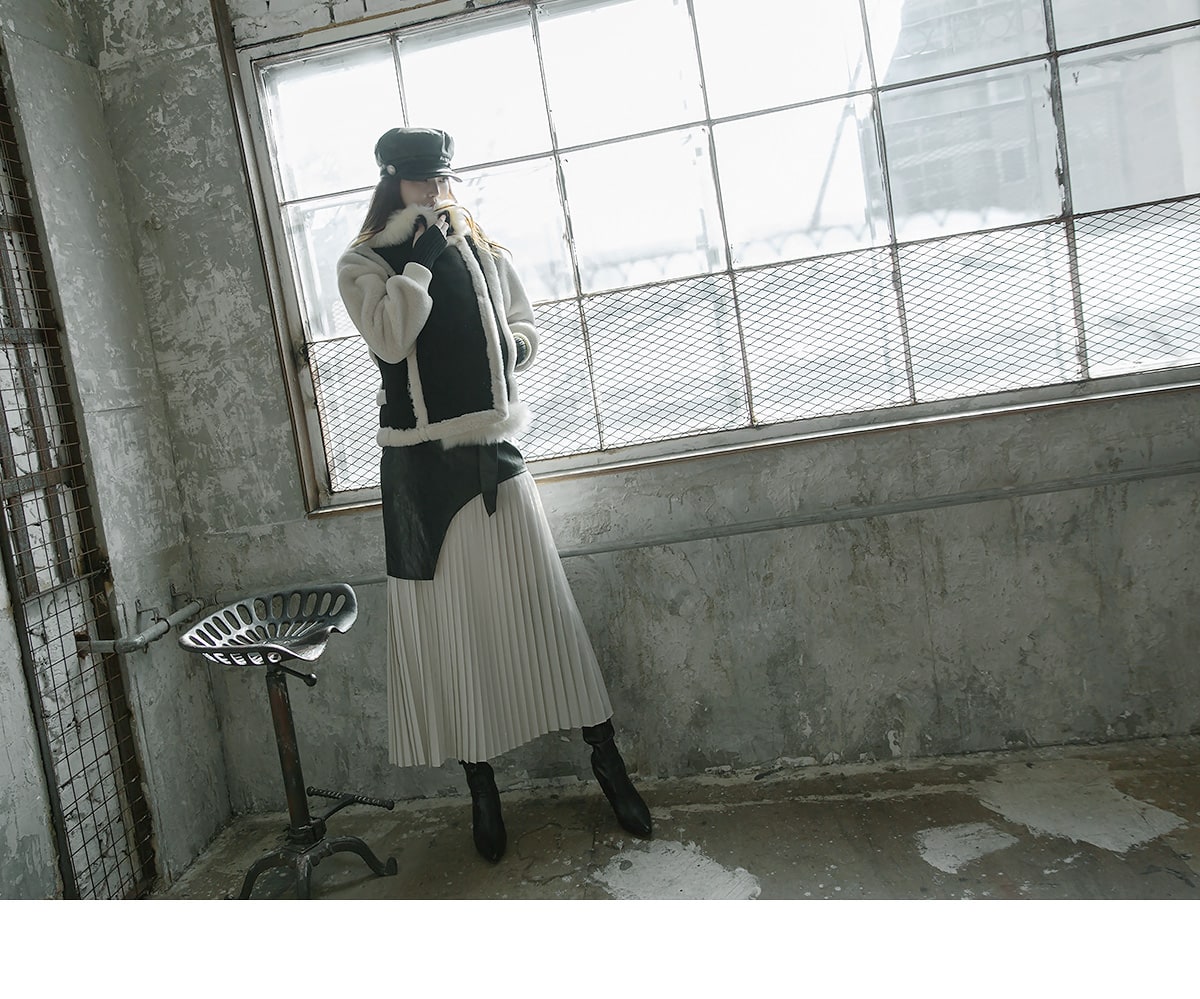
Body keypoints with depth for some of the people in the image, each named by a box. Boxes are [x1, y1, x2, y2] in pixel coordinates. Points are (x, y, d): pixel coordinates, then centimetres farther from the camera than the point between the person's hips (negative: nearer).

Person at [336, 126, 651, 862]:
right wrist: (422, 257, -11)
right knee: (448, 621, 4)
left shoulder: (484, 253, 12)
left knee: (542, 604, 3)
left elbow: (527, 331, 17)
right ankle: (482, 788, 18)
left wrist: (508, 346, -4)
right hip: (421, 464, -2)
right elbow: (390, 339, -15)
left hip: (494, 450, 2)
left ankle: (607, 760, 14)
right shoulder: (364, 265, 3)